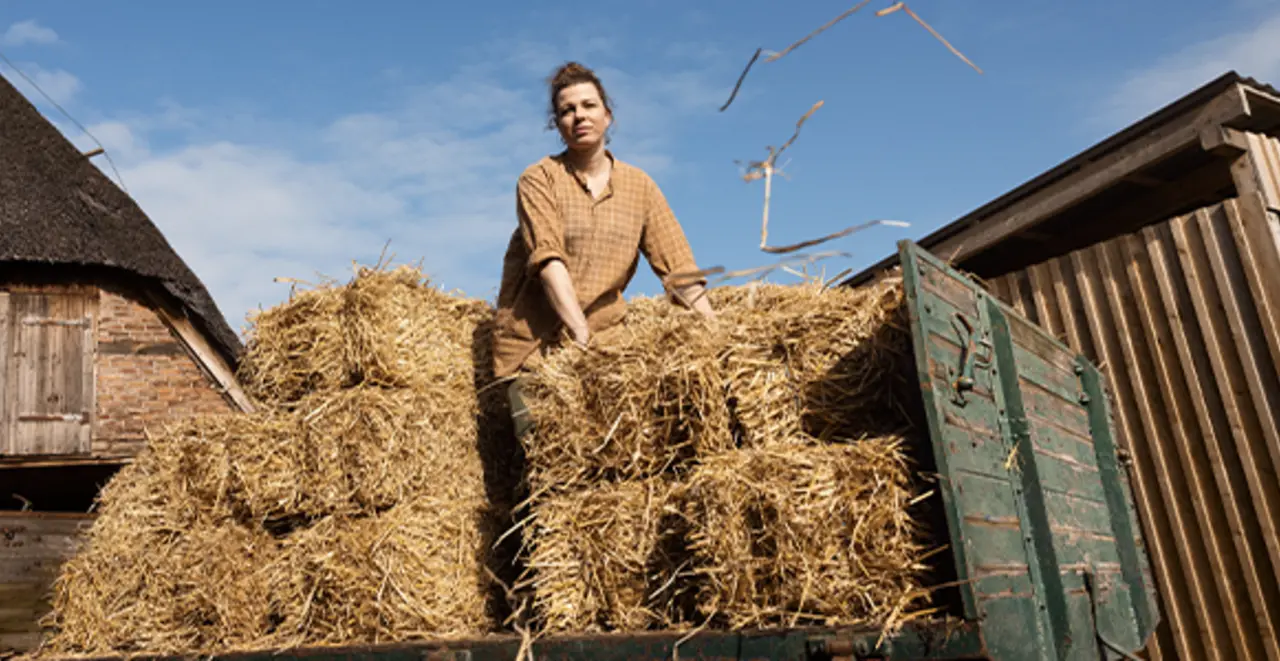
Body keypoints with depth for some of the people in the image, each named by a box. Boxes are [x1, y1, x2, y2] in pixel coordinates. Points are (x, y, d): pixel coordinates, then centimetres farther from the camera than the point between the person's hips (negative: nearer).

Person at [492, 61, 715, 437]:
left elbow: (677, 265, 2)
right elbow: (548, 258, -15)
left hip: (605, 335, 3)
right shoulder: (539, 178, -1)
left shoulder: (639, 186, 8)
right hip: (534, 344, -2)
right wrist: (582, 335, -28)